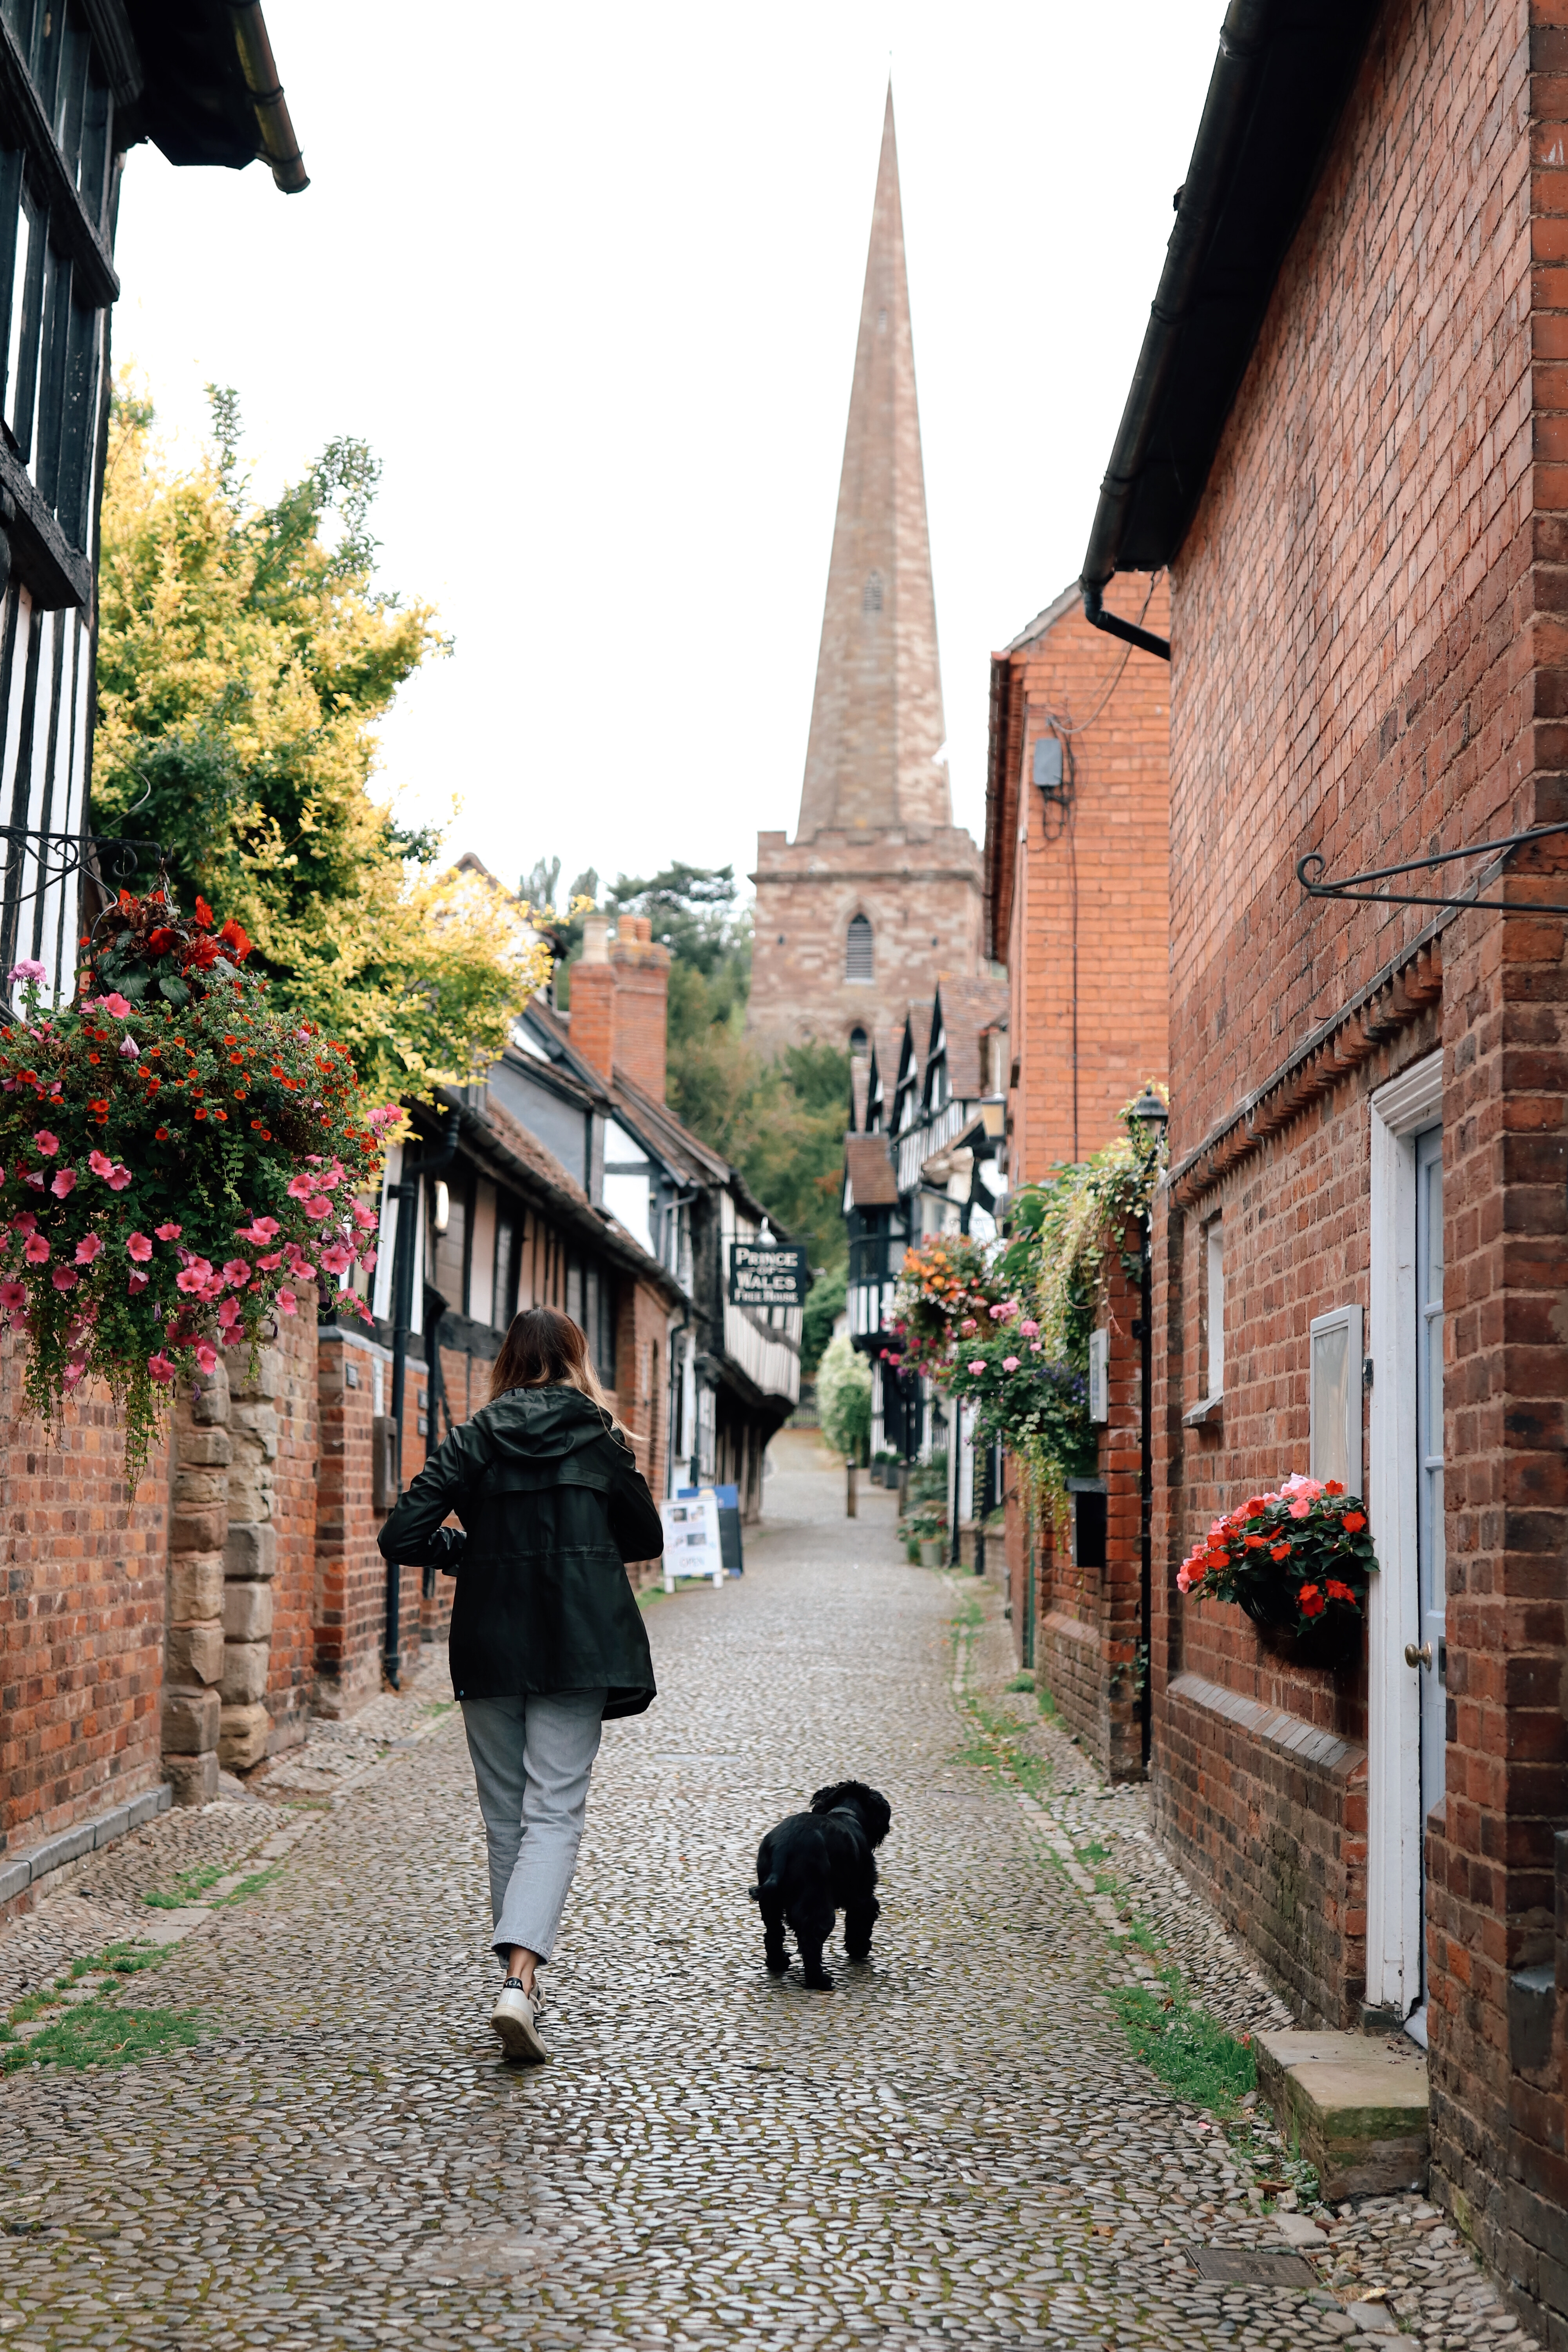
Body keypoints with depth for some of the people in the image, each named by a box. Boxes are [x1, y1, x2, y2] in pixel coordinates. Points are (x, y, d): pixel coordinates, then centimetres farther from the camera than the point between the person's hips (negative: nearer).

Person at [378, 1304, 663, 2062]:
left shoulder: (475, 1439, 0)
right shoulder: (601, 1439, 0)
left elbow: (401, 1537, -6)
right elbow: (646, 1539, 10)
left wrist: (468, 1549, 11)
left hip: (490, 1650, 1)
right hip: (577, 1649, -1)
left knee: (506, 1816, 13)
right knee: (554, 1815, -4)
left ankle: (521, 1980, 20)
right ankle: (519, 1979, -21)